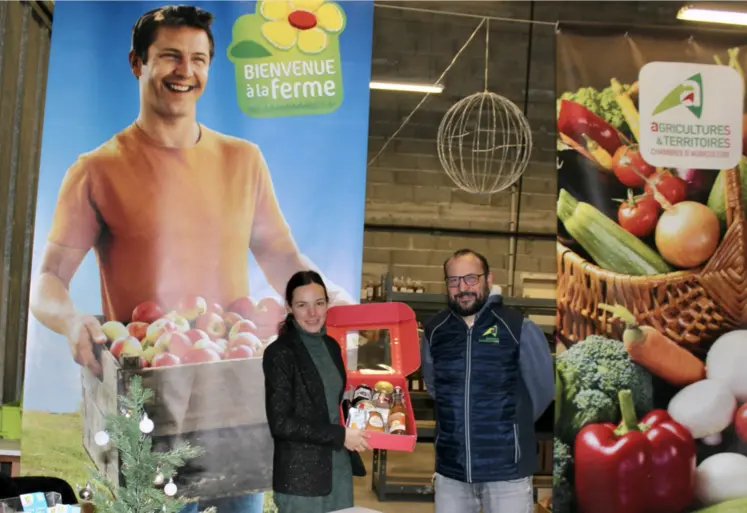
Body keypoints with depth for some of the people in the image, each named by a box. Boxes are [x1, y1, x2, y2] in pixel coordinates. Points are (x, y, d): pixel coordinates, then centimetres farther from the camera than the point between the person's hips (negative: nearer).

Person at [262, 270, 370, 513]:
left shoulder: (331, 346, 8)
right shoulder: (280, 353, -13)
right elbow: (281, 423, -17)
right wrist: (340, 435, -16)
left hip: (340, 468, 6)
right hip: (300, 476, -6)